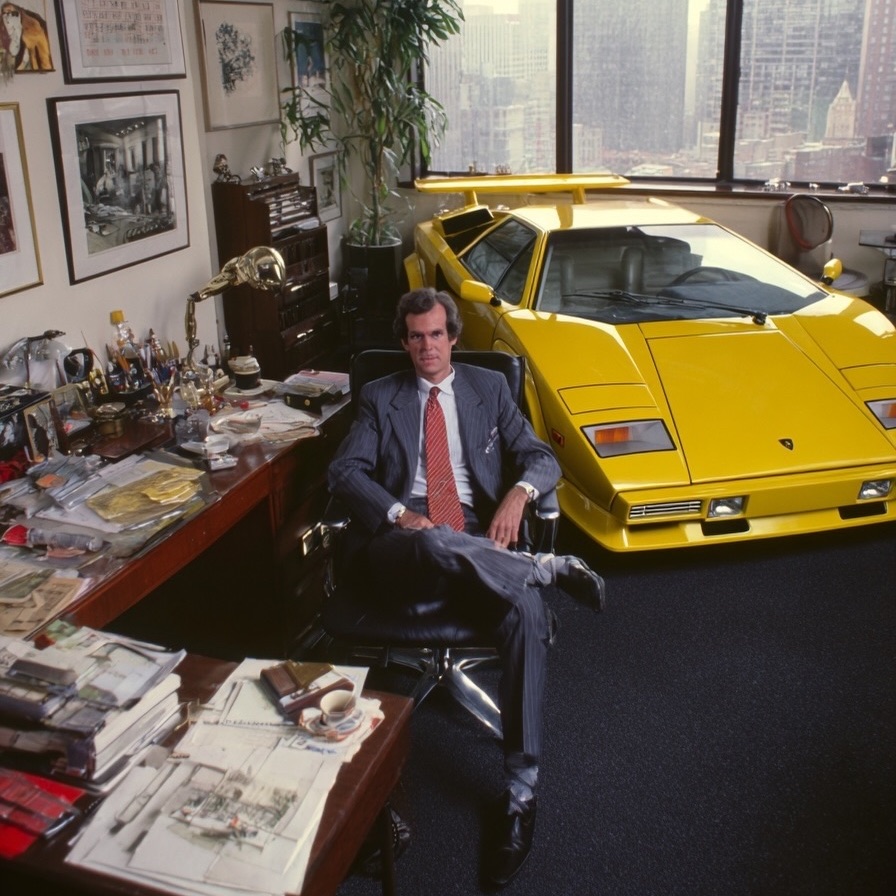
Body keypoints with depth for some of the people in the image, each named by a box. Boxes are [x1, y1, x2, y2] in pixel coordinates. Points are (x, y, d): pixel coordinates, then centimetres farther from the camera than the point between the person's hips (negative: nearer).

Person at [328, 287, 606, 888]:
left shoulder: (490, 388, 21)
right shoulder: (380, 398, 19)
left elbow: (542, 458, 12)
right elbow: (345, 471, 5)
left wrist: (518, 493, -12)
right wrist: (399, 514, -14)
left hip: (478, 541, 1)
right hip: (403, 547, -1)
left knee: (526, 607, -31)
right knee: (439, 543, -40)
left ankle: (520, 792, -22)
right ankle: (551, 567, -13)